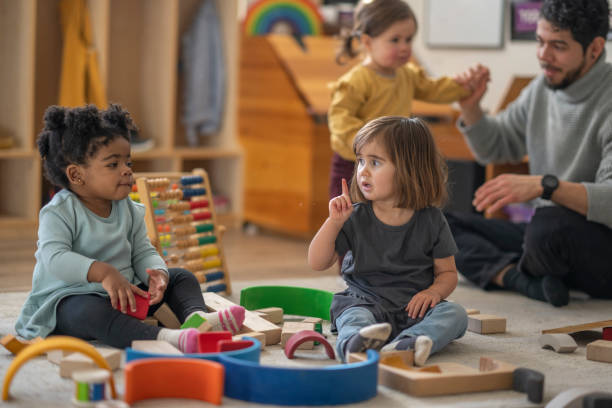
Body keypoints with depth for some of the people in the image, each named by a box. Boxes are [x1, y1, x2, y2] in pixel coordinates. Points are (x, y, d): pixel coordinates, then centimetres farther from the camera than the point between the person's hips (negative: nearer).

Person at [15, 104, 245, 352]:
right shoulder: (59, 213, -13)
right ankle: (162, 337, -60)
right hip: (69, 297, -7)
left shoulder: (130, 210, 7)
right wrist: (103, 272, -39)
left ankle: (195, 316, -31)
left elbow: (143, 253, 5)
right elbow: (54, 258, -27)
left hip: (125, 295, 7)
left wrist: (157, 273, -20)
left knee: (181, 278, 1)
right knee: (88, 310, -41)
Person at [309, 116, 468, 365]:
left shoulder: (431, 220, 1)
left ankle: (407, 343, -49)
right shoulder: (355, 218, 1)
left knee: (455, 314, -24)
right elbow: (317, 263, 0)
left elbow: (447, 272, 9)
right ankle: (354, 342, -64)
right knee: (354, 317, -32)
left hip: (413, 307, 1)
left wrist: (434, 291, -14)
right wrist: (334, 222, -13)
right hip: (366, 302, -1)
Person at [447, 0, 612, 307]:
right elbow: (493, 147, 20)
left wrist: (545, 185, -43)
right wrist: (470, 108, 0)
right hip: (547, 237, 8)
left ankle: (523, 271, -5)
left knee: (550, 223, -40)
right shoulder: (542, 88, 6)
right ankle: (526, 280, -22)